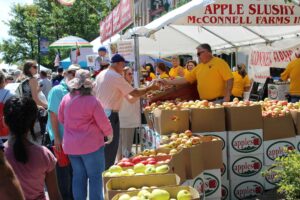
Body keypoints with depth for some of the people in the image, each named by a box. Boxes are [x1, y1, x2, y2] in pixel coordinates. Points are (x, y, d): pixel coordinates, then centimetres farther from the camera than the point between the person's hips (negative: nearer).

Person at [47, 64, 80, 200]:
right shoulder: (57, 91, -11)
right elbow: (53, 115, -14)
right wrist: (57, 138, -17)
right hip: (60, 138, -6)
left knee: (73, 169, 16)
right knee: (63, 170, 6)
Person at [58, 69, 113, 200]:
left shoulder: (66, 98, -1)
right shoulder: (92, 101, -16)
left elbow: (61, 119, 11)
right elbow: (103, 122, -10)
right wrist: (110, 134, 9)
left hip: (71, 145, 5)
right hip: (91, 144, -5)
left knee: (78, 176, 15)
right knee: (95, 176, 7)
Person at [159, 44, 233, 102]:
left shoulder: (219, 62, -3)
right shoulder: (199, 67, 15)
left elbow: (229, 79, -10)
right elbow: (185, 79, 17)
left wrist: (227, 96, -18)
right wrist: (168, 82, 12)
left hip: (219, 101, -5)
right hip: (203, 102, 6)